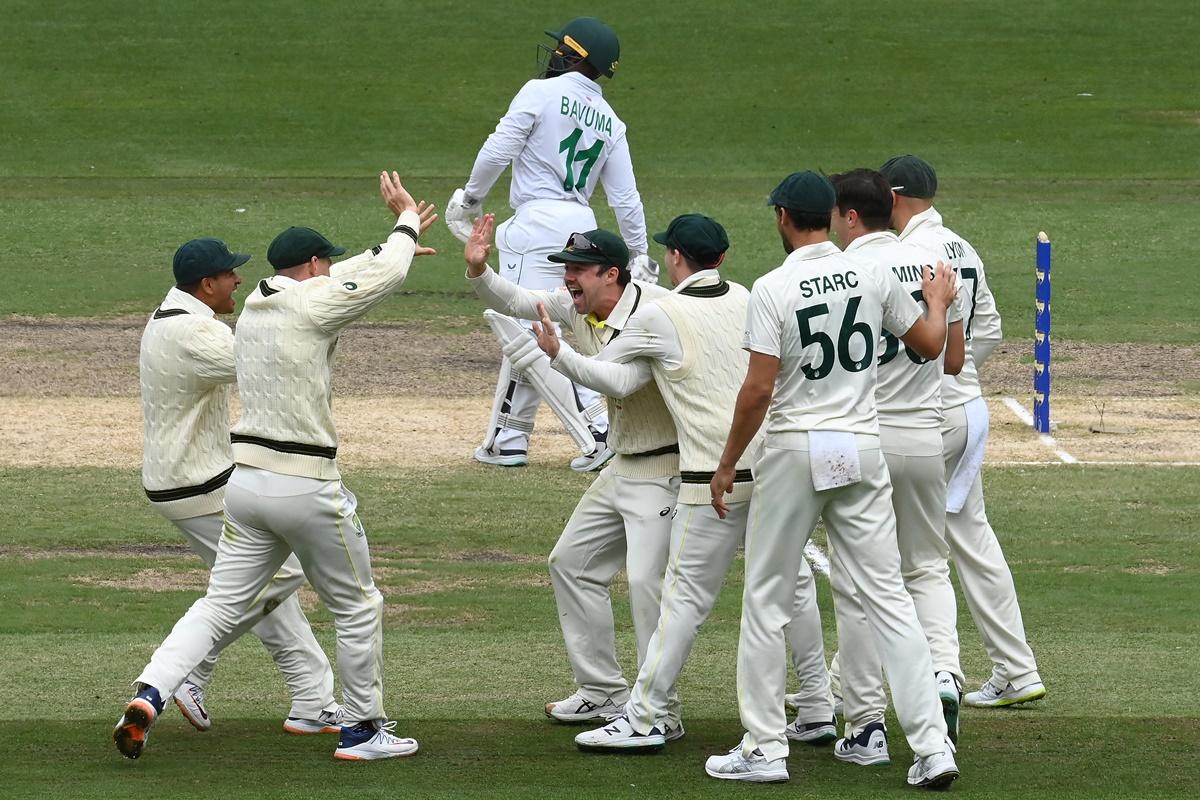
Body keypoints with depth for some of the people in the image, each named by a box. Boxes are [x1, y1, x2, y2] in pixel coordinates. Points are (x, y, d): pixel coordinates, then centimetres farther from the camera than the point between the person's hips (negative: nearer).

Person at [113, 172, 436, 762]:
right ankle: (363, 730, 18)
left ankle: (149, 695, -13)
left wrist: (397, 241, 35)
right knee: (357, 607, 11)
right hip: (306, 487, -7)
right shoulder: (310, 305, -11)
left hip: (246, 481, 7)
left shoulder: (255, 308, 13)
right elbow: (385, 278, -5)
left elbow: (343, 280, 28)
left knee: (221, 604, 7)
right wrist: (408, 221, 13)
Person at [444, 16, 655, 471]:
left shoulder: (541, 93, -6)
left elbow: (498, 151, -9)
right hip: (582, 225, 8)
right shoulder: (609, 121, 12)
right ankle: (507, 440, 20)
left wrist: (469, 199, 5)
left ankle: (596, 434, -16)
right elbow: (625, 196, 9)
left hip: (538, 224, -8)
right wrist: (640, 254, 14)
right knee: (529, 333, 17)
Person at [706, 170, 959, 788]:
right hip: (862, 448, 4)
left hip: (794, 453, -4)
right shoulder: (873, 276, 1)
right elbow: (929, 344, 13)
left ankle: (764, 748, 8)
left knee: (766, 601, 8)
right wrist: (939, 301, 34)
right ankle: (932, 745, -4)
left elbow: (758, 389, -15)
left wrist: (726, 465, -4)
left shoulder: (773, 289, -11)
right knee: (888, 598, 4)